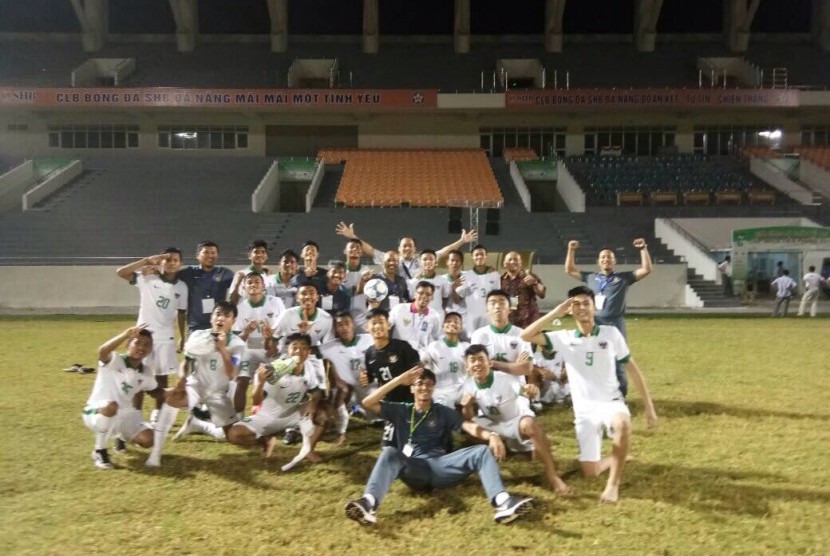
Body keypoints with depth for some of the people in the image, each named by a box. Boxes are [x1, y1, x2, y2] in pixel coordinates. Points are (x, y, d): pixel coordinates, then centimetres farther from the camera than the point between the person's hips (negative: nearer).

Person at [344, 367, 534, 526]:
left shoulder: (444, 412, 18)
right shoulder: (401, 410, 16)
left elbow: (469, 426, 1)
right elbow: (367, 403, 5)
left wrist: (491, 436, -22)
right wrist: (398, 380, -1)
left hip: (440, 466, 1)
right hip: (413, 470, -1)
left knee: (483, 451, -19)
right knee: (389, 453, -32)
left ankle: (502, 501, -45)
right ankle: (368, 503, -58)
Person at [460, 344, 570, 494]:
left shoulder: (505, 379, -21)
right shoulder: (468, 386, -9)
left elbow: (524, 390, -38)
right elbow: (468, 420, -4)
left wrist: (532, 391, -62)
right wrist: (466, 407, -26)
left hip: (518, 421, -6)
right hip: (496, 427, 6)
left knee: (529, 424, -37)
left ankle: (551, 474, -32)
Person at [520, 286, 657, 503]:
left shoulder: (611, 333, -3)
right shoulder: (564, 338, -1)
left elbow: (632, 368, 4)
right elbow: (526, 336, -11)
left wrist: (649, 406, 3)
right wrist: (556, 313, -12)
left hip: (611, 402, -2)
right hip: (584, 411, 2)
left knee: (622, 424, -38)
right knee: (590, 471, -1)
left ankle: (613, 483, -18)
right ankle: (617, 458, 34)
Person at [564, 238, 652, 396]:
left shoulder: (624, 278, 6)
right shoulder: (591, 277, 14)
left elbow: (646, 270, 0)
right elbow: (569, 270, 19)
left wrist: (643, 249, -7)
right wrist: (571, 251, 11)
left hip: (614, 325, -3)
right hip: (594, 325, 3)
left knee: (617, 363, 3)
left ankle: (620, 397, 16)